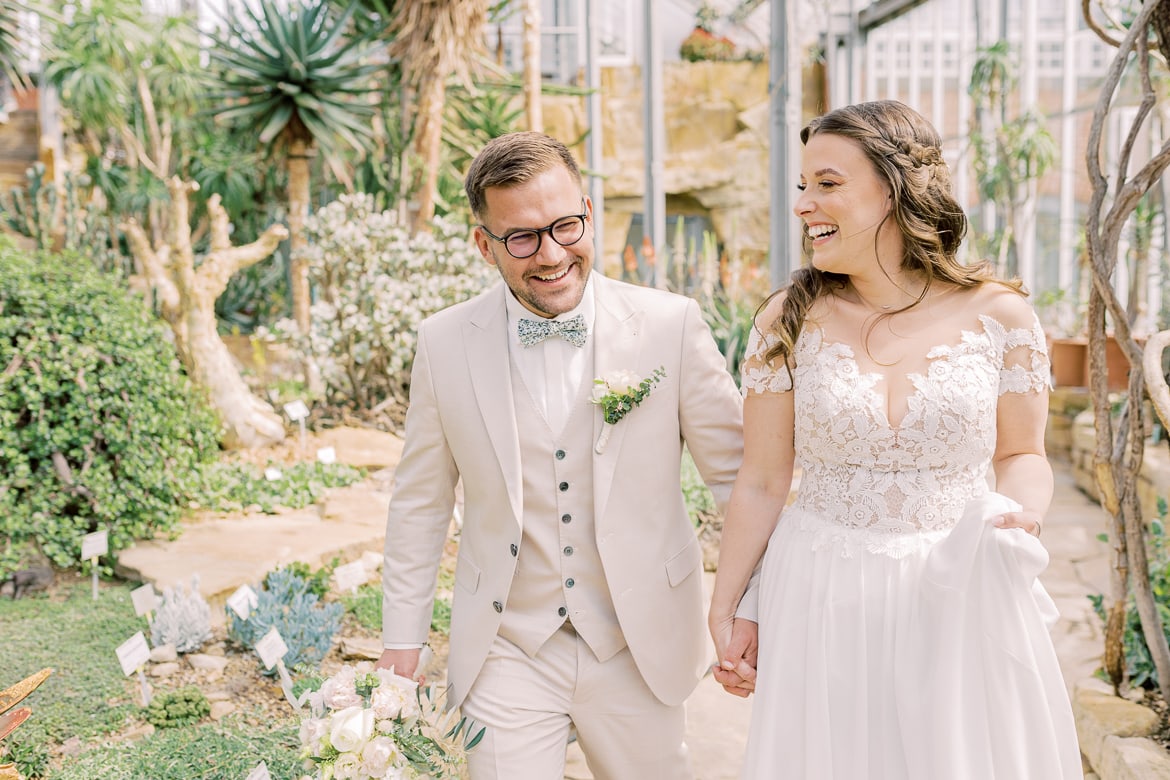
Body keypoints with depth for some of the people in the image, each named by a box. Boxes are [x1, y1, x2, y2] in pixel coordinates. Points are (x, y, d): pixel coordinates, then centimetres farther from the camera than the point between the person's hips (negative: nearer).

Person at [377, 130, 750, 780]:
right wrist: (402, 641, 5)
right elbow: (420, 504, 3)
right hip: (506, 654, 0)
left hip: (639, 651, 1)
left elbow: (738, 473, -3)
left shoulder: (671, 325, -10)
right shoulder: (443, 345, -6)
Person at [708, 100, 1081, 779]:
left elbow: (1023, 455, 7)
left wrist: (1020, 515, -15)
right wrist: (723, 609, 3)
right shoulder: (789, 320, -4)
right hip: (821, 602, 0)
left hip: (961, 599, 0)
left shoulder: (999, 314, -5)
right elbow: (762, 483, 0)